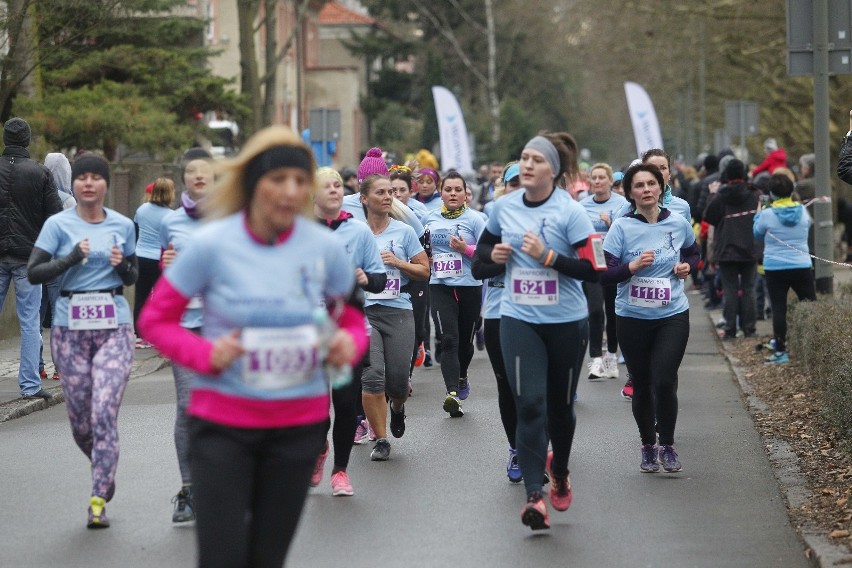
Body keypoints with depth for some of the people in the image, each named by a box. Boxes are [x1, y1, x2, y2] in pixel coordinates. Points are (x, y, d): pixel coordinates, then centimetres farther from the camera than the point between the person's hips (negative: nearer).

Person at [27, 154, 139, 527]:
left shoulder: (122, 226, 7)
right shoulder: (58, 225, 1)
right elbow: (33, 273, -5)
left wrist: (123, 265, -5)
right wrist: (71, 258, -18)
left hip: (114, 327, 0)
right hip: (70, 328, 0)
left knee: (105, 412, -12)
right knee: (80, 419, 4)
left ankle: (99, 501, -7)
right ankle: (104, 469, 36)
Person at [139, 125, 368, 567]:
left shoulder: (325, 247, -4)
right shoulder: (212, 244, -10)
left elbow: (352, 316, 11)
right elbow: (155, 320, -2)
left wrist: (350, 344, -12)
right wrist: (206, 354, -19)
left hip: (300, 423, 3)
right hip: (222, 420, -2)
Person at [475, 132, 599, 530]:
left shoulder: (570, 212, -11)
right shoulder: (504, 207, 1)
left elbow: (592, 270, -15)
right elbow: (482, 247, 18)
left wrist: (548, 256, -23)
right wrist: (493, 254, -4)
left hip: (566, 321, -1)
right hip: (519, 320, 1)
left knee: (560, 405, 14)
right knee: (530, 404, -12)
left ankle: (559, 473, 41)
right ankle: (534, 496, -14)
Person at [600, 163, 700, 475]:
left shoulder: (678, 224, 1)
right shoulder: (621, 227, -7)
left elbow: (693, 253, 21)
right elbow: (604, 274, -11)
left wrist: (687, 265, 0)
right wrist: (632, 266, -26)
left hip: (672, 315, 0)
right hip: (632, 318, 0)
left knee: (664, 381, -13)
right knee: (642, 385, 8)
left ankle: (667, 445, 8)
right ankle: (648, 446, 28)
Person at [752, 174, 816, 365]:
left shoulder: (767, 214, -11)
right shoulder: (802, 211, -2)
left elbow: (758, 234, 6)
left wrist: (758, 213, 20)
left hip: (775, 268, -2)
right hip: (802, 266, 2)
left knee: (779, 309, 1)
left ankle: (781, 351, 0)